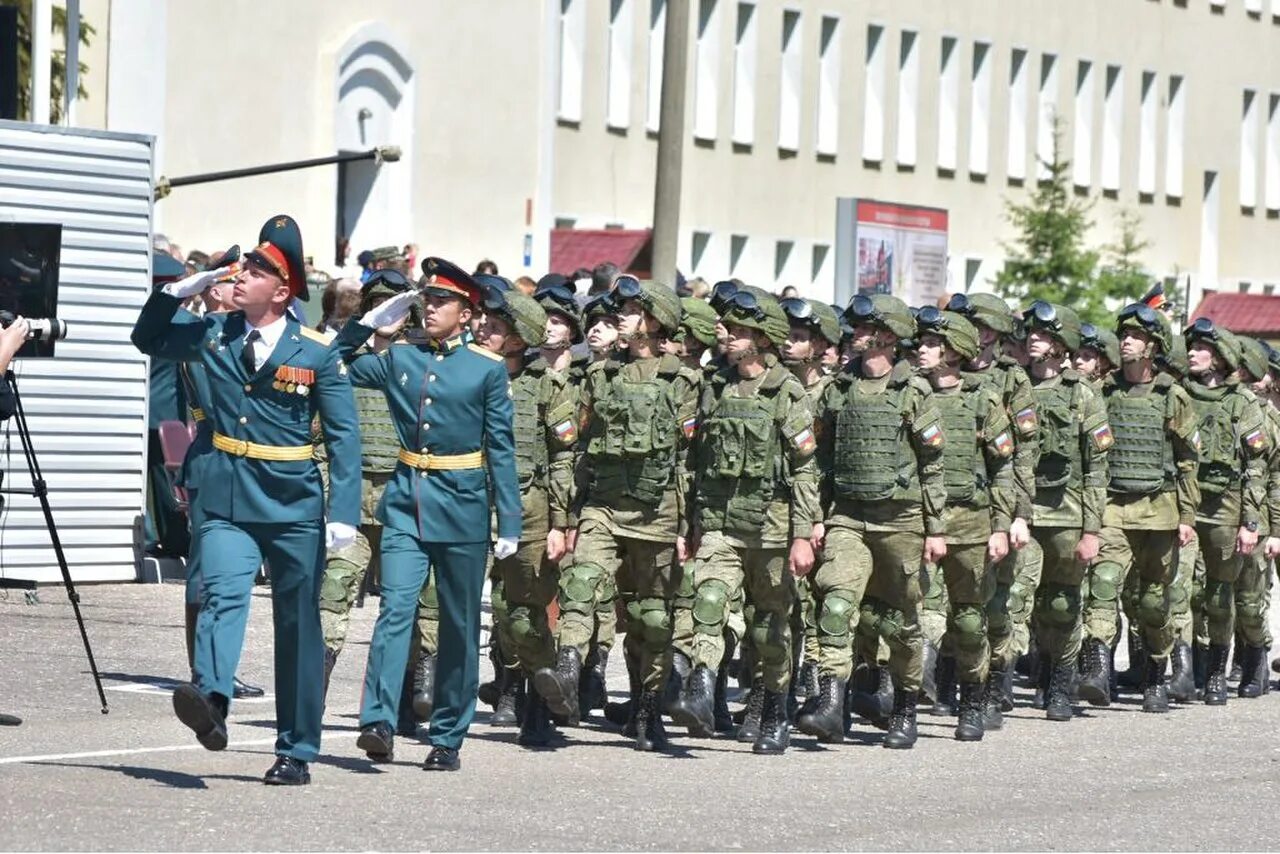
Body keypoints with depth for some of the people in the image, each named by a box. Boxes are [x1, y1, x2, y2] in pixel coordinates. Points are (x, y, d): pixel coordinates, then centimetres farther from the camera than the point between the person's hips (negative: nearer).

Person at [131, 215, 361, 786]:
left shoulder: (316, 354, -5)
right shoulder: (213, 334, 5)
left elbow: (343, 435, -5)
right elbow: (148, 340, 19)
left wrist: (344, 513, -13)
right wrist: (178, 291, 1)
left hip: (293, 503, -2)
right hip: (226, 500, 2)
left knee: (298, 626, 6)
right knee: (223, 593, -24)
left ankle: (296, 753, 14)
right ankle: (210, 697, -47)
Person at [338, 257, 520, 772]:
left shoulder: (488, 369, 0)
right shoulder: (399, 358, 7)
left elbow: (500, 449, 0)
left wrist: (509, 524, -3)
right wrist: (371, 322, 3)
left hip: (461, 507, -1)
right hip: (405, 502, 1)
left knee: (459, 626, 6)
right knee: (395, 608, -14)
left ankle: (447, 738, 14)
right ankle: (379, 723, -22)